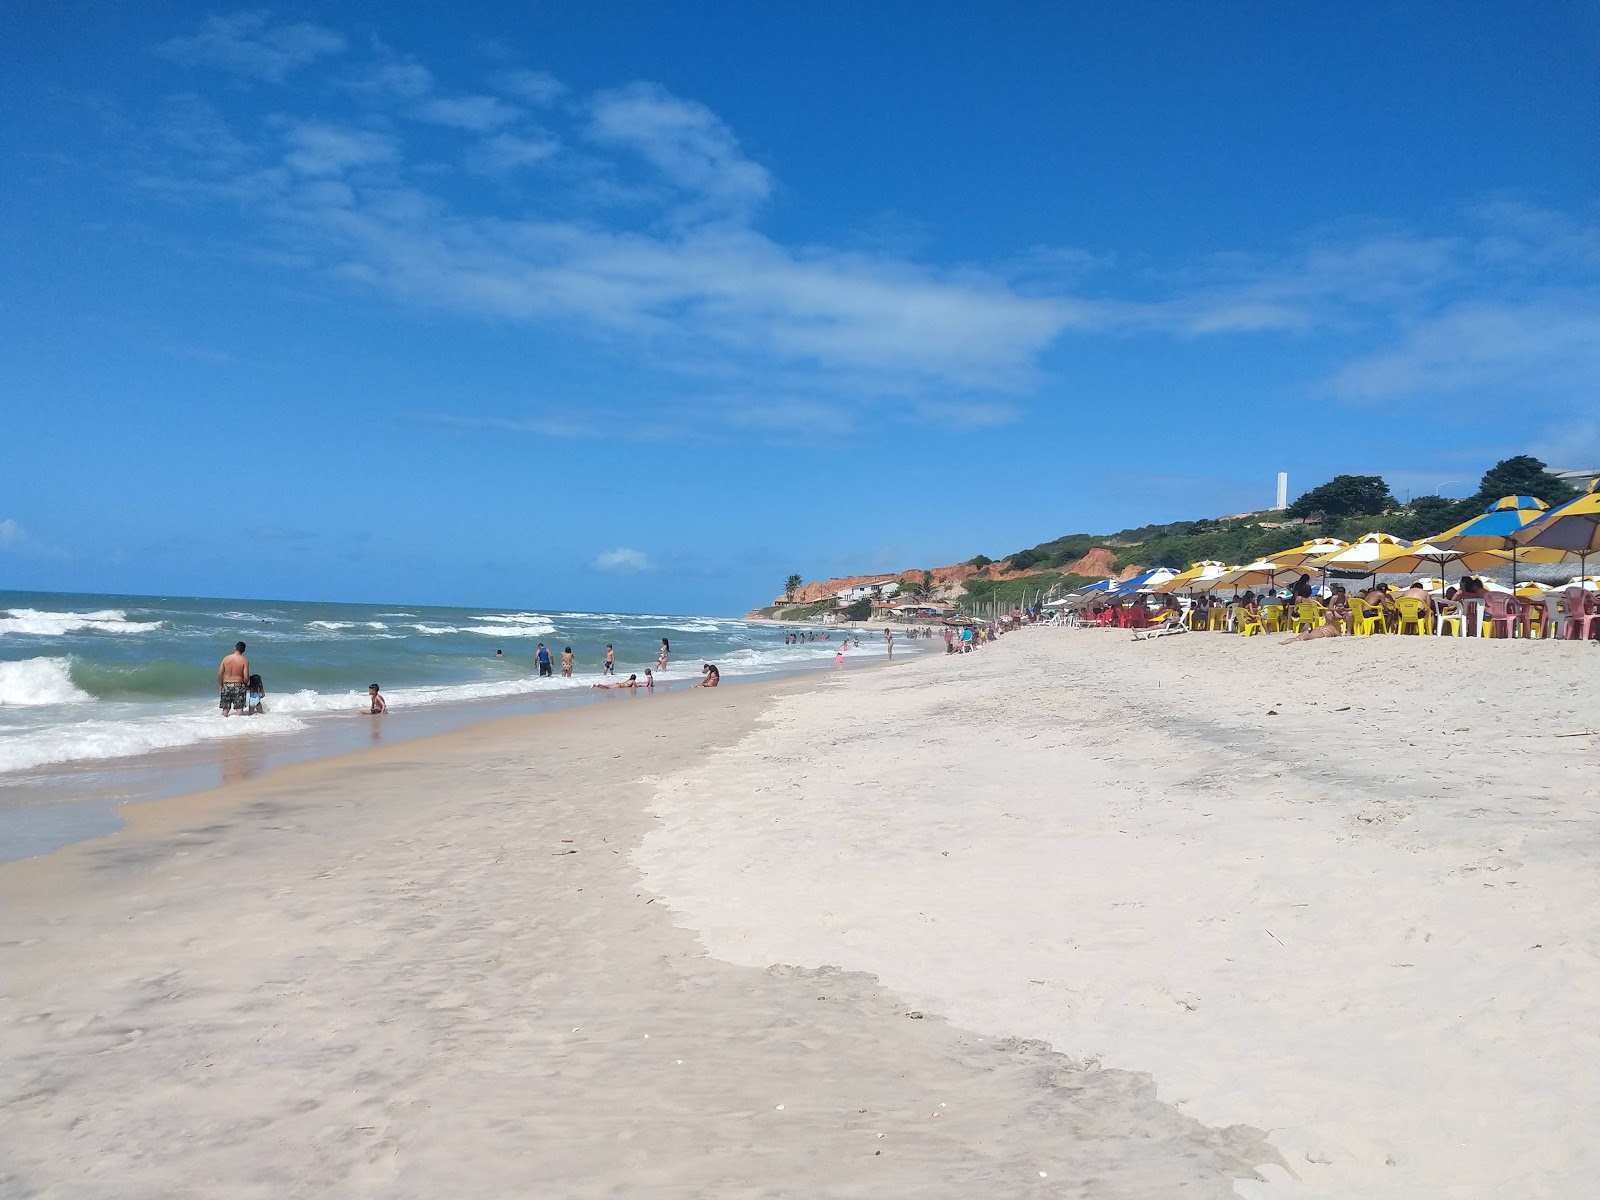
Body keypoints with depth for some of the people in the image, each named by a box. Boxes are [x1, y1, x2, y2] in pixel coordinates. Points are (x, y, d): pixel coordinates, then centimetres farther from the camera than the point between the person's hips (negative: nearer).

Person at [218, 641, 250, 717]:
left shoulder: (226, 658, 0)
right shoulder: (245, 661, -8)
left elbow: (220, 674, 0)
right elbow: (246, 677, -13)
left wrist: (220, 685, 13)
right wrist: (245, 685, 7)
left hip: (226, 685, 2)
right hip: (239, 685, -2)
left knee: (225, 708, 10)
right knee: (240, 708, 2)